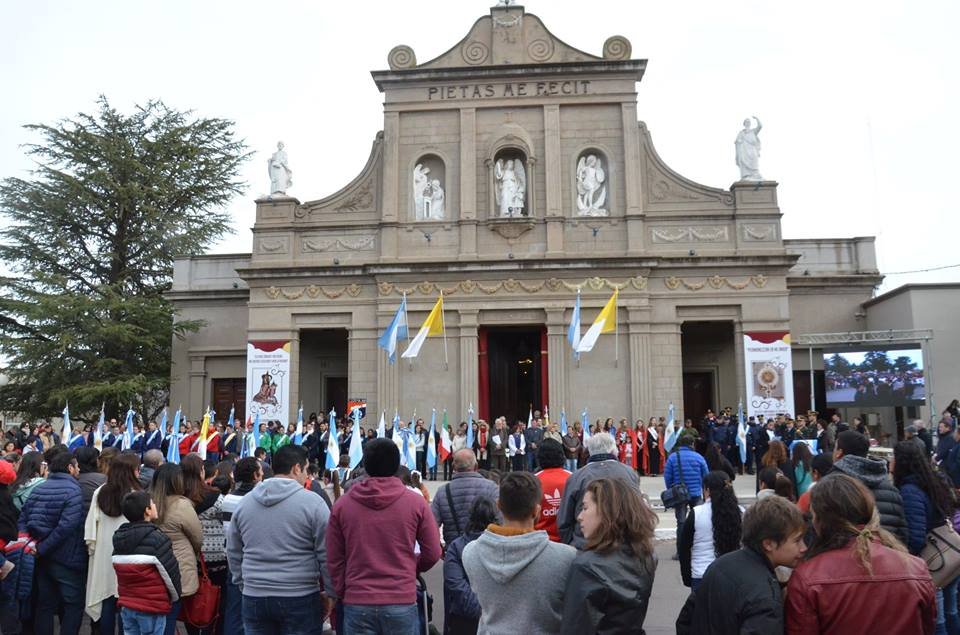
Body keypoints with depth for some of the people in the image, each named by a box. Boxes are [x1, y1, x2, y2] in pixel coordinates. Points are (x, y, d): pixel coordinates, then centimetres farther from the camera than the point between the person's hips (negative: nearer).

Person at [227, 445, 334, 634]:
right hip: (301, 598, -4)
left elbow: (233, 553, 13)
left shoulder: (244, 502, 5)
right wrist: (331, 593, 2)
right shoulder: (312, 502, -10)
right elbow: (327, 554, -8)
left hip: (254, 597, 4)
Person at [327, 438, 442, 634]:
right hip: (402, 601, -1)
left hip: (357, 603, 1)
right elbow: (433, 553, 1)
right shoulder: (415, 502, -6)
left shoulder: (342, 504, -3)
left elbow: (334, 559, 3)